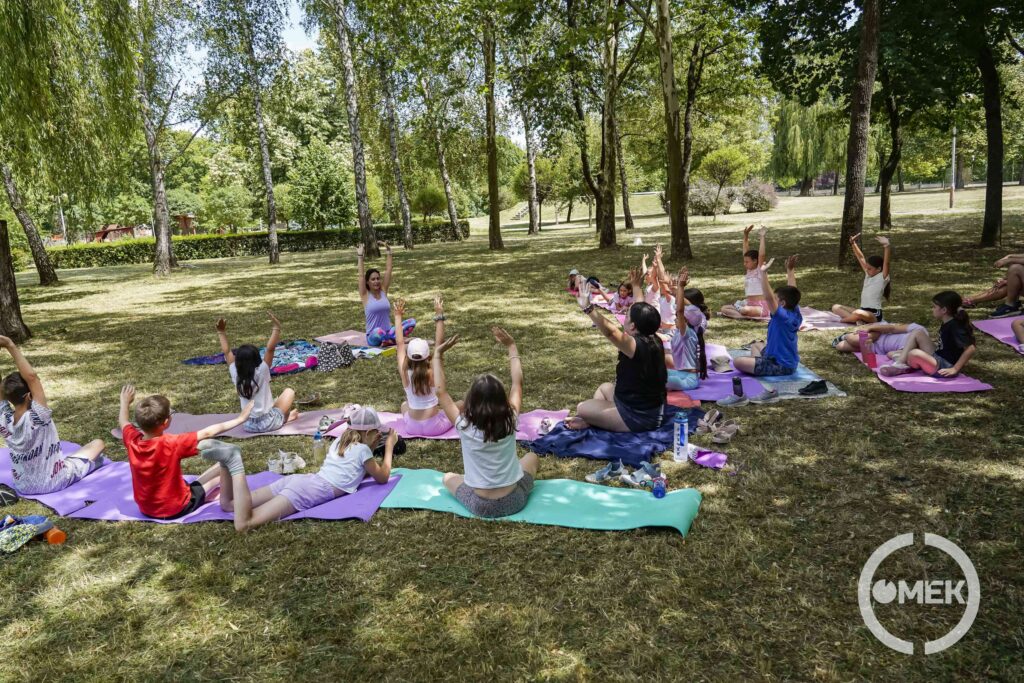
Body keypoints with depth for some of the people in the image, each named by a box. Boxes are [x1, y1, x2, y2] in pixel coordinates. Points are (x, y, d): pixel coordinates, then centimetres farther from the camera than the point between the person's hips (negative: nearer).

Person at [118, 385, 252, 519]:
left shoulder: (132, 440, -16)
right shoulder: (171, 444, -31)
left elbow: (123, 421, 7)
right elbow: (207, 434, -24)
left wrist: (125, 402, 25)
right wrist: (240, 419, -15)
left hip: (146, 509, 6)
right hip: (175, 509, -6)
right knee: (224, 467, 6)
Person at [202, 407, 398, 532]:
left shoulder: (341, 440, 26)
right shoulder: (362, 450, 3)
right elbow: (382, 478, 13)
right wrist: (389, 446, 22)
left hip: (299, 480, 8)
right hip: (308, 493, -8)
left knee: (227, 504, 15)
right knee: (243, 525, -22)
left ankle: (227, 459, -8)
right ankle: (235, 463, -27)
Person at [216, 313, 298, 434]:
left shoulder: (236, 376, -9)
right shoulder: (261, 373, -20)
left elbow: (227, 352, 0)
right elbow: (270, 349, -25)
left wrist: (222, 332, 9)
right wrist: (276, 328, -25)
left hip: (248, 426, 5)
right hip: (268, 424, -5)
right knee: (289, 392, 14)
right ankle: (285, 418, 22)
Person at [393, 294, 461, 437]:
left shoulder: (404, 372, -12)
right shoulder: (432, 373, -18)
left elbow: (400, 343, -6)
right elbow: (438, 344, -20)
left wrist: (398, 316, -2)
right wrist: (439, 315, -24)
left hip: (412, 428, 3)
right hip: (434, 428, -3)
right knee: (460, 405, 19)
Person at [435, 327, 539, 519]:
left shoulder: (464, 426, -17)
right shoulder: (510, 421, -13)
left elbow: (440, 391, -6)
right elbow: (517, 383, 2)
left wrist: (437, 356, 1)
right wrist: (511, 347, 10)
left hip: (480, 506, -1)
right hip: (514, 501, 1)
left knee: (448, 477, 28)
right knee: (531, 457, 27)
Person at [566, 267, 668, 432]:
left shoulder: (636, 346, -26)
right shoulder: (654, 339, -1)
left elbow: (610, 331, -43)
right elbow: (642, 311, 16)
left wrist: (588, 308, -49)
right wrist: (636, 286, 28)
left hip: (638, 418, -9)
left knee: (582, 408, -5)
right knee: (604, 387, 29)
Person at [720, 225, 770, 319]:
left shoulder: (760, 270, -7)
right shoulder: (749, 270, 12)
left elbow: (761, 255, -22)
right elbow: (746, 252, 14)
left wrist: (762, 237, -20)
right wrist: (746, 236, 11)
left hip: (760, 306, -8)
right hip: (748, 303, 8)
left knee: (745, 310, -41)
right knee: (724, 308, -8)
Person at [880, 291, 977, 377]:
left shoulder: (954, 327, -17)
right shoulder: (947, 324, 10)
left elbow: (971, 348, -25)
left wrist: (955, 369, -23)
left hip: (943, 368, -10)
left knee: (915, 354, -34)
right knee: (918, 333, 1)